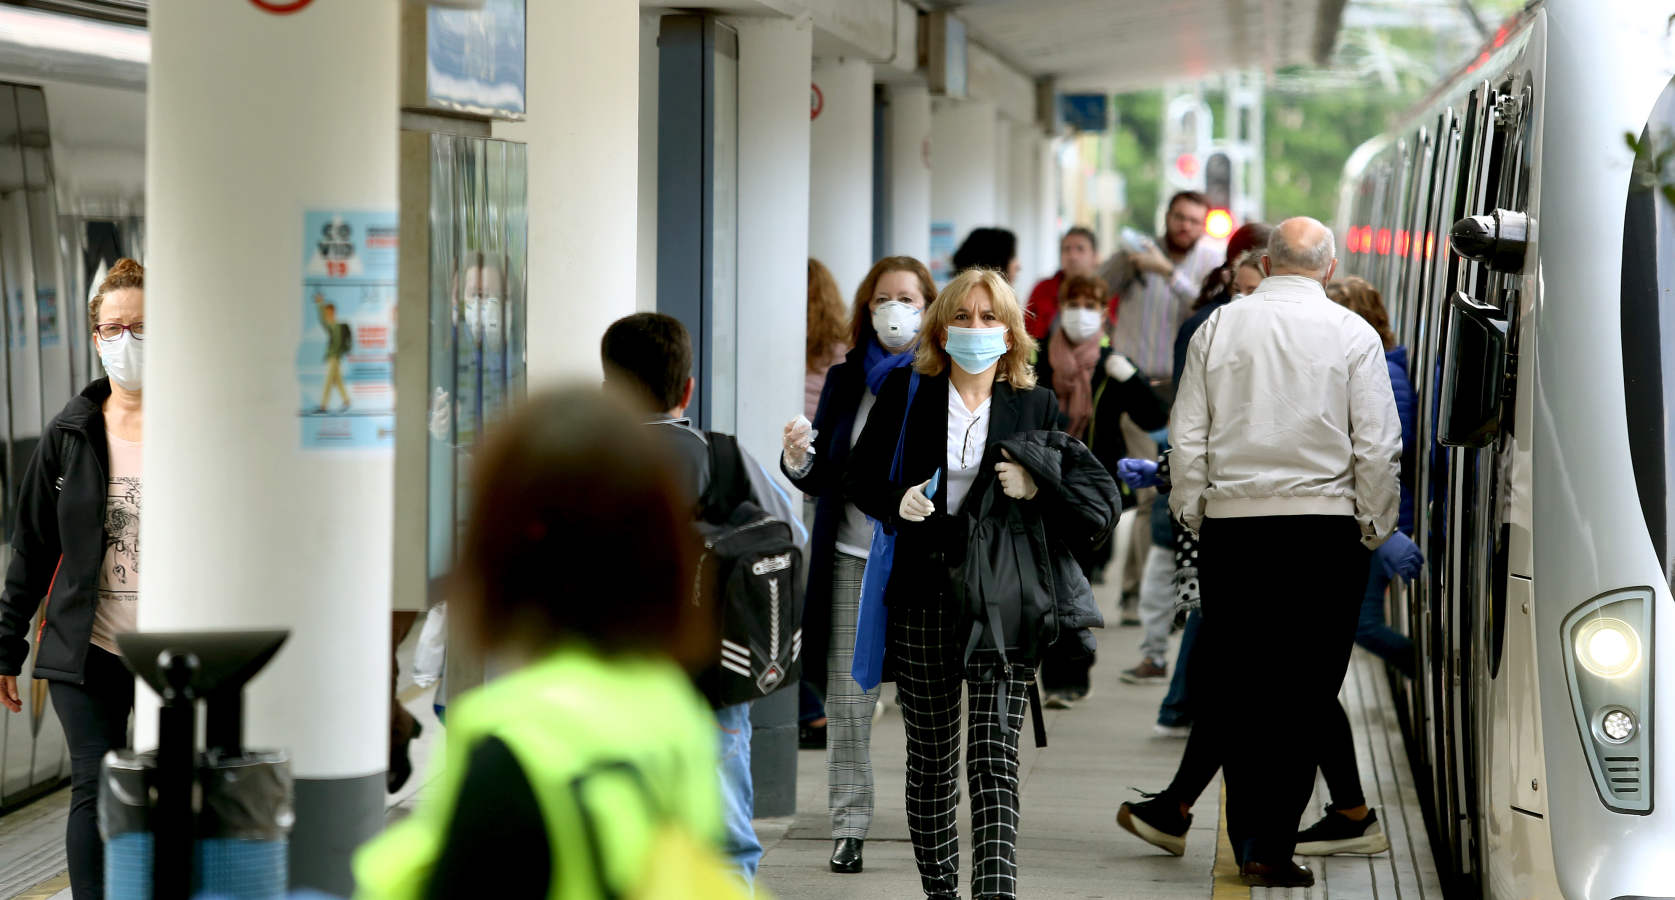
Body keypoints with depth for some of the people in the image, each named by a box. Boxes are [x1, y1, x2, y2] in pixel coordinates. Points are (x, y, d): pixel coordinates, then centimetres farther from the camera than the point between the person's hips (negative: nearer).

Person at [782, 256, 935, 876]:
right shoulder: (845, 379, 10)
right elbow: (820, 480, 12)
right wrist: (798, 459, -10)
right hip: (851, 560, 2)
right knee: (847, 702, 0)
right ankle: (849, 828, 6)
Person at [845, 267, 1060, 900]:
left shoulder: (1037, 406, 7)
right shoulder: (906, 392, 6)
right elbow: (859, 478, 9)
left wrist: (1035, 489, -11)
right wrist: (898, 504, -12)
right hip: (924, 598, 1)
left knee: (995, 761, -10)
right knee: (930, 759, 7)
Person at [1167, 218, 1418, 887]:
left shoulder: (1219, 328, 7)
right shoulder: (1352, 334, 1)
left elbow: (1187, 438, 6)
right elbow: (1377, 446, -2)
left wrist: (1191, 518, 13)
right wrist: (1380, 531, 6)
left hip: (1230, 526, 2)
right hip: (1323, 528, -2)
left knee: (1236, 689, 9)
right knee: (1306, 693, 1)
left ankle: (1247, 843, 10)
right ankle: (1271, 849, -3)